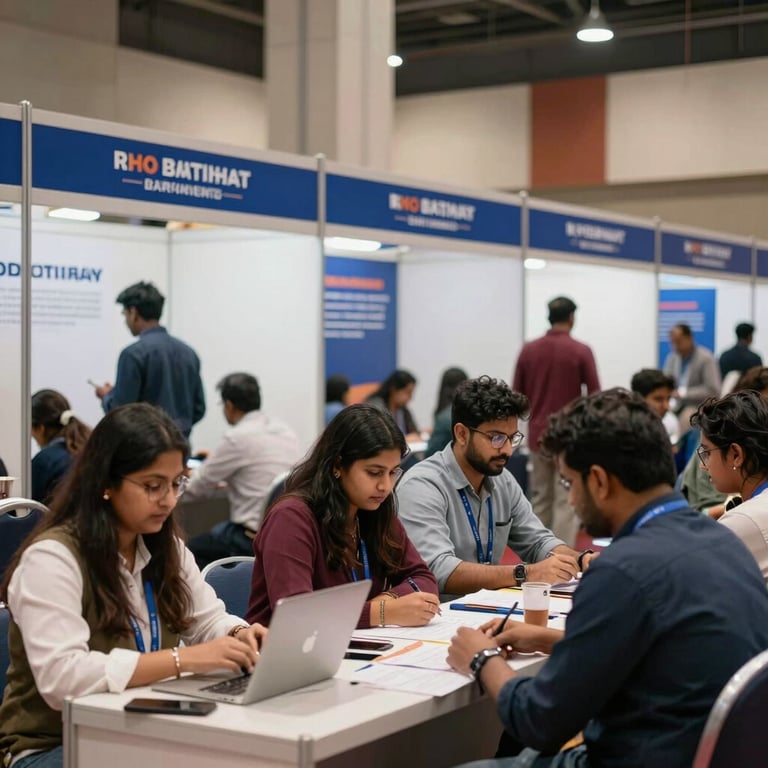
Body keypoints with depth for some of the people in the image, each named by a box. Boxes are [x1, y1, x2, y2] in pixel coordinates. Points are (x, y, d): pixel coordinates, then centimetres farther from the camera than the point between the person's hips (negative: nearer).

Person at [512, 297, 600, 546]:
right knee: (566, 503, -2)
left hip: (538, 436, 4)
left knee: (540, 500, 14)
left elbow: (517, 396, 6)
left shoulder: (528, 350, 2)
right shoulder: (581, 351, -9)